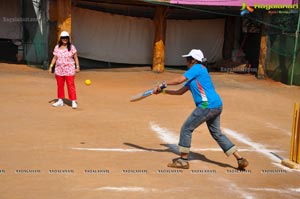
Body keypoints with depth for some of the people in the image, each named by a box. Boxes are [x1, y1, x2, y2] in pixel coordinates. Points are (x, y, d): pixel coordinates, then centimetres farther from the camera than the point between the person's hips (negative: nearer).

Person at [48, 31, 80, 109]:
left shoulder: (71, 47, -2)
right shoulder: (57, 47, 7)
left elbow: (75, 57, -1)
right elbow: (54, 58, 9)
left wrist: (77, 67, -8)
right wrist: (51, 67, 3)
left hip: (69, 69, -4)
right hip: (59, 69, 4)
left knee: (71, 85, -8)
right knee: (60, 85, 10)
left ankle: (73, 101, -7)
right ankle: (60, 101, 21)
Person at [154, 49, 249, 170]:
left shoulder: (198, 68, -4)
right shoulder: (193, 77, 23)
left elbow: (179, 80, -10)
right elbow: (180, 91, 24)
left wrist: (164, 84, 3)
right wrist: (163, 91, 21)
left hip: (207, 106, -10)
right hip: (217, 106, 10)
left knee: (186, 129, 0)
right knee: (217, 134, 17)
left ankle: (183, 160, 6)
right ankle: (240, 159, 15)